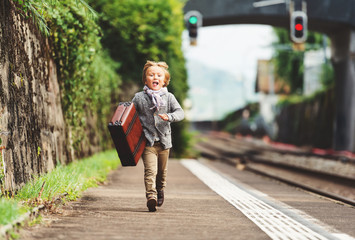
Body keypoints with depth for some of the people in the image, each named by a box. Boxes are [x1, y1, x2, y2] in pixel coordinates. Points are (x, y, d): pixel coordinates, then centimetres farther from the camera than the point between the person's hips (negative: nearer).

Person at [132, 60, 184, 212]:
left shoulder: (168, 97, 3)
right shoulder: (139, 98, 2)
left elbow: (180, 112, -4)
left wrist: (169, 117, -23)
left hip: (164, 141, 2)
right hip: (147, 142, -2)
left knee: (162, 170, 17)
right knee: (150, 170, -16)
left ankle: (160, 190, 41)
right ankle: (151, 196, -23)